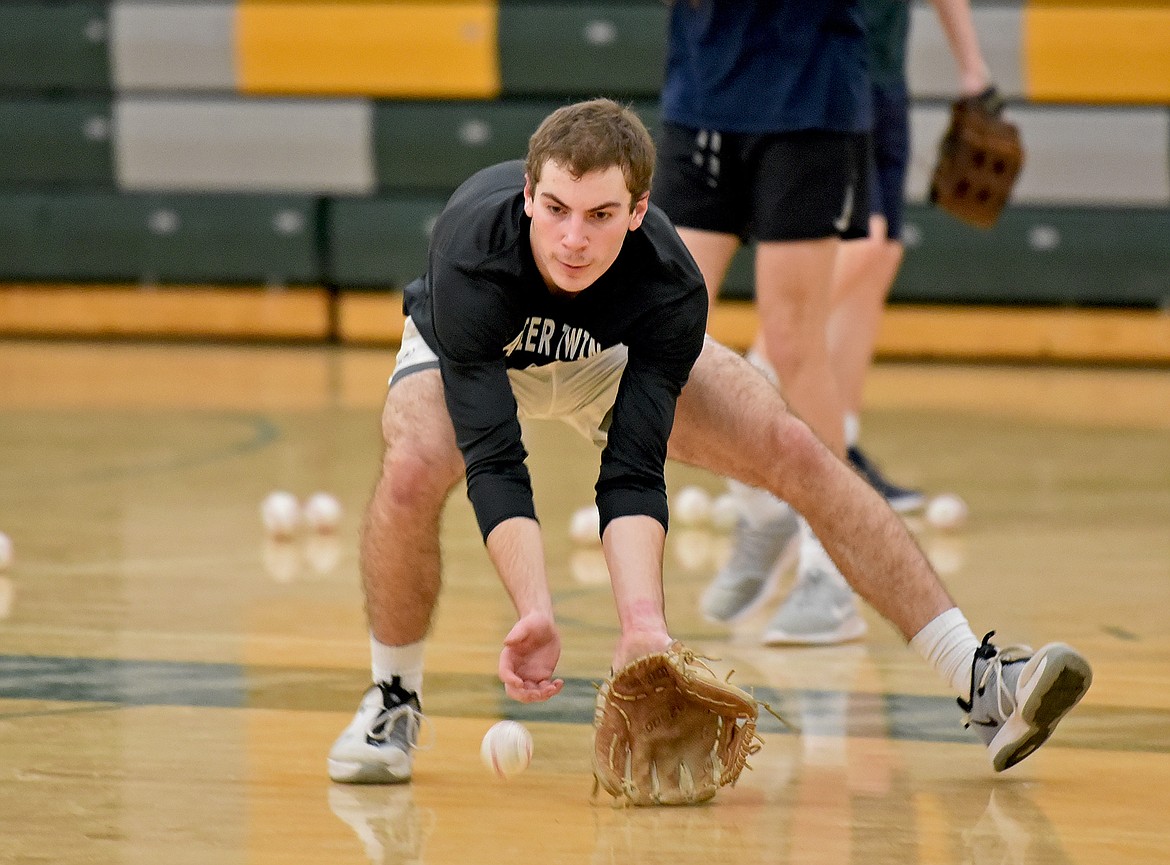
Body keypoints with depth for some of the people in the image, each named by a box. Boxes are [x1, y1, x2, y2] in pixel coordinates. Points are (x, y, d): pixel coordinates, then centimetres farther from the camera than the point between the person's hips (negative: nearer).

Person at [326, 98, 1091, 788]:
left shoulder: (670, 289, -35)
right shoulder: (473, 259, -43)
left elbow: (633, 471, -39)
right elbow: (493, 462, -46)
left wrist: (641, 624, -54)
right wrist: (535, 616, -58)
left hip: (615, 355, 2)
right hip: (466, 353, -2)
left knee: (796, 452, -13)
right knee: (412, 473, -35)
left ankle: (981, 684, -7)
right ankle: (394, 700, -8)